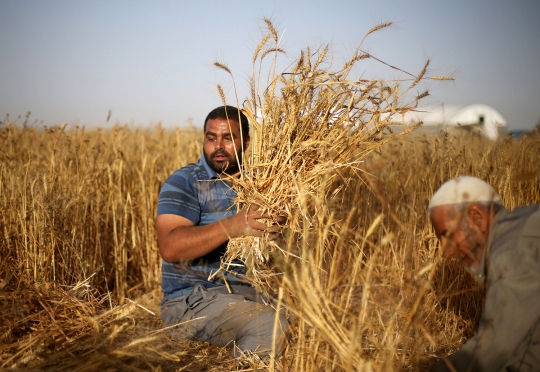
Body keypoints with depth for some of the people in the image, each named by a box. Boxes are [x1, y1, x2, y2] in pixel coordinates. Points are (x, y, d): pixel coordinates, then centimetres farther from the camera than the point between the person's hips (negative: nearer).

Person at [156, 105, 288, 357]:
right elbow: (169, 248, -23)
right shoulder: (184, 183, -8)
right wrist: (232, 226, -33)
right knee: (270, 325, -29)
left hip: (249, 292, 7)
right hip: (192, 298, -6)